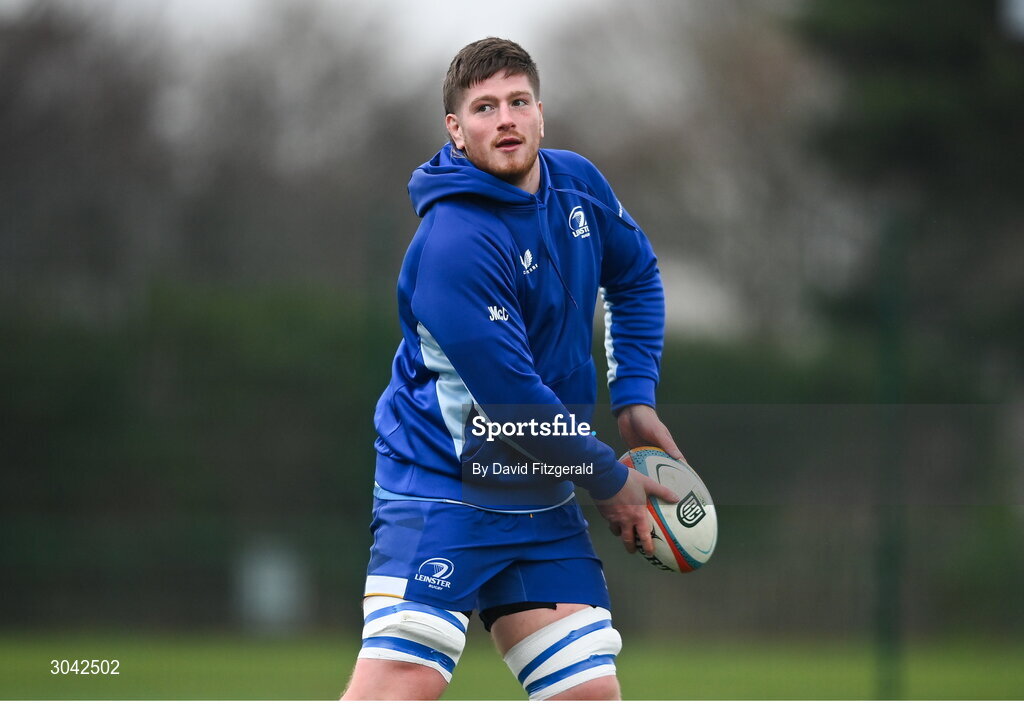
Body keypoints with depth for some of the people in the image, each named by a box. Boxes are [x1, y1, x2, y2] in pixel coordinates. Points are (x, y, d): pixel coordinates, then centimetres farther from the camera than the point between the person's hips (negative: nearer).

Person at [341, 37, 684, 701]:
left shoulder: (578, 184, 4)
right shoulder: (453, 243, -22)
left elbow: (636, 277, 24)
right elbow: (514, 398, -20)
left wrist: (636, 398, 11)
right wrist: (612, 482, -8)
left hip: (542, 497, 8)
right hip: (443, 487, -7)